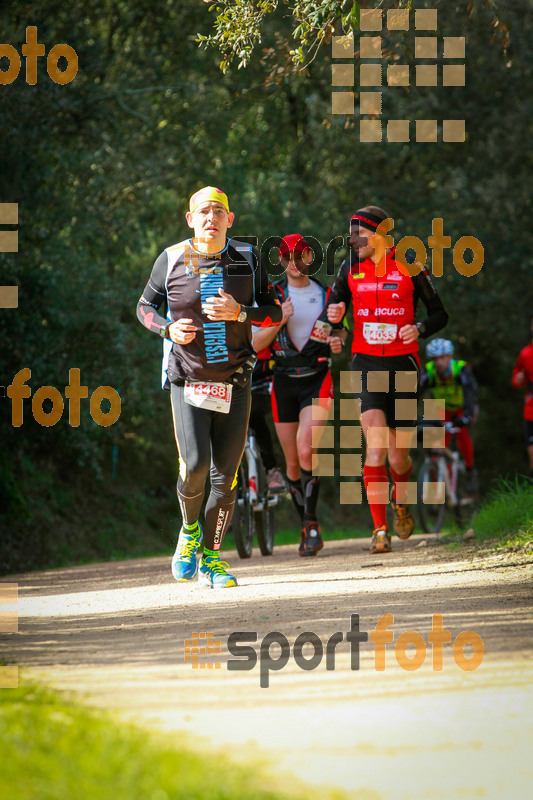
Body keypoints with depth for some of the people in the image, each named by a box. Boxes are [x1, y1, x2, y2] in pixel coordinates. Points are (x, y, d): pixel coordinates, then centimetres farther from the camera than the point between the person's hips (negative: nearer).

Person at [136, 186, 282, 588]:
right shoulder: (172, 260, 0)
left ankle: (211, 556, 13)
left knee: (226, 476, -1)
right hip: (188, 384, -2)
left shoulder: (248, 259, 3)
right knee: (195, 465, -17)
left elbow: (275, 312, 6)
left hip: (235, 384, 2)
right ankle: (190, 530, 13)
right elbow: (145, 306, 12)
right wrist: (168, 328, -9)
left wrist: (239, 313, -14)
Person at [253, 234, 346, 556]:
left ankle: (312, 521, -12)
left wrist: (338, 342, -5)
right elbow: (256, 344, -3)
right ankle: (308, 528, 19)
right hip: (284, 383, 1)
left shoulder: (327, 295, 7)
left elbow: (340, 332, 19)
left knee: (306, 451, -21)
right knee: (293, 462, 5)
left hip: (317, 381, -1)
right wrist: (279, 320, -20)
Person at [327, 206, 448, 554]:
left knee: (398, 457, 2)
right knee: (376, 448, -18)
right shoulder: (350, 268, 5)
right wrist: (334, 314, -9)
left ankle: (401, 499, 38)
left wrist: (419, 329, -15)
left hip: (403, 367, -1)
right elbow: (334, 306, 15)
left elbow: (440, 314, 5)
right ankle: (381, 531, -15)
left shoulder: (410, 268, -2)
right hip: (367, 366, 1)